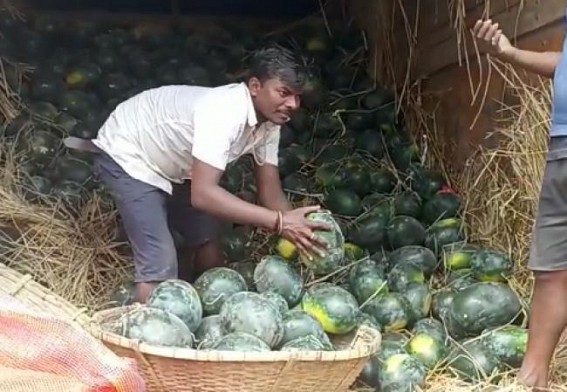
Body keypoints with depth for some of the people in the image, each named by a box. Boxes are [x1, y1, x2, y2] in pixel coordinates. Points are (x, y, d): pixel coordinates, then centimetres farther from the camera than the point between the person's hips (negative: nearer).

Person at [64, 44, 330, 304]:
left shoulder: (268, 120, -10)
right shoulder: (222, 112, -38)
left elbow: (270, 191, -7)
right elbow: (203, 194, -45)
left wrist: (298, 231, -23)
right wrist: (279, 222, -47)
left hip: (170, 165, 9)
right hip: (126, 156, -9)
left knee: (208, 238, 13)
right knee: (160, 265, -18)